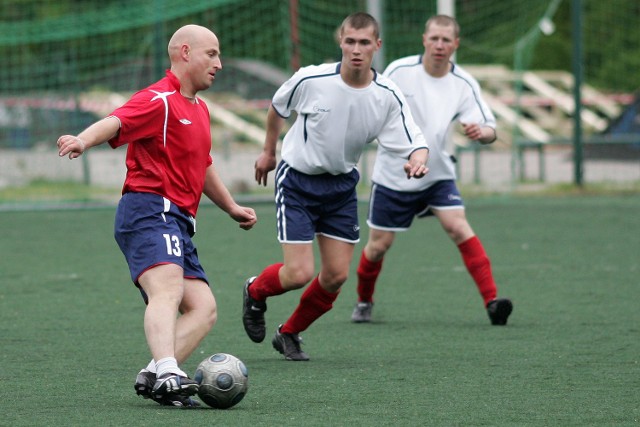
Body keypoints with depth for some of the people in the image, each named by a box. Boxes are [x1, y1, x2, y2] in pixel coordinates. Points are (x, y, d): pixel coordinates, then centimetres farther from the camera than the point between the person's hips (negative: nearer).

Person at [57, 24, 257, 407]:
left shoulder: (199, 109, 24)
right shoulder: (159, 101, -7)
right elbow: (116, 123, -26)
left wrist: (232, 207, 42)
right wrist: (84, 140, -46)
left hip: (178, 224, 10)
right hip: (150, 210, -10)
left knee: (204, 308, -3)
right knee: (168, 291, -30)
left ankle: (154, 376, -15)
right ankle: (167, 372, -49)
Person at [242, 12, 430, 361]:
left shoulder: (387, 97, -13)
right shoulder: (311, 80, -18)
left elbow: (415, 145, -13)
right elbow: (277, 107, 3)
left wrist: (417, 161, -37)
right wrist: (269, 152, 14)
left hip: (341, 185, 4)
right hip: (297, 179, -4)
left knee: (336, 276, 2)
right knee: (299, 274, -12)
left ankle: (289, 334, 26)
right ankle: (255, 292, 23)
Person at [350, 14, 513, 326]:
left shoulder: (464, 84, -7)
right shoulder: (399, 71, -11)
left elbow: (490, 130, -12)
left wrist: (481, 132, -35)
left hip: (438, 175, 1)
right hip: (392, 176, -1)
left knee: (458, 227, -19)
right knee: (379, 245, 5)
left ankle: (492, 302, -23)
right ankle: (364, 301, 33)